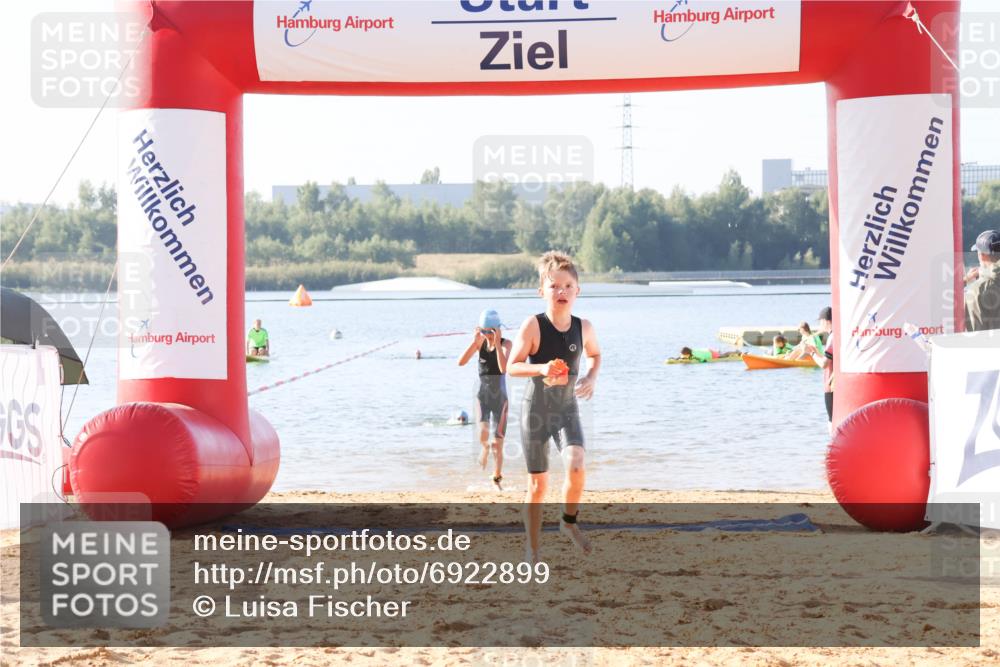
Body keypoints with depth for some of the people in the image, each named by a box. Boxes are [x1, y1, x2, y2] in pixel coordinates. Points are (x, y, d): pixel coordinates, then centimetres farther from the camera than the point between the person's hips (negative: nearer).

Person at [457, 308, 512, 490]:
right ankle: (485, 446, 15)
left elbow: (504, 368, -28)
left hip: (500, 397, -1)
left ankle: (497, 479, 16)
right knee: (483, 435, -20)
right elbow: (461, 362, -14)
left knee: (497, 444, 1)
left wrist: (497, 344, -31)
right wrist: (474, 341, -23)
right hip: (483, 395, 1)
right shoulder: (480, 342, -3)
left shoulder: (506, 344, -12)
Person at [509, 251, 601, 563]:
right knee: (538, 484, 3)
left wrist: (591, 377, -4)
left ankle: (570, 522, 6)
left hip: (568, 410, 2)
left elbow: (595, 354, 16)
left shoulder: (583, 327, -5)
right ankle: (532, 551, 18)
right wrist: (540, 369, -30)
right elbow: (512, 366, -12)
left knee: (577, 467, -22)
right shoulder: (533, 325, -16)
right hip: (536, 410, -2)